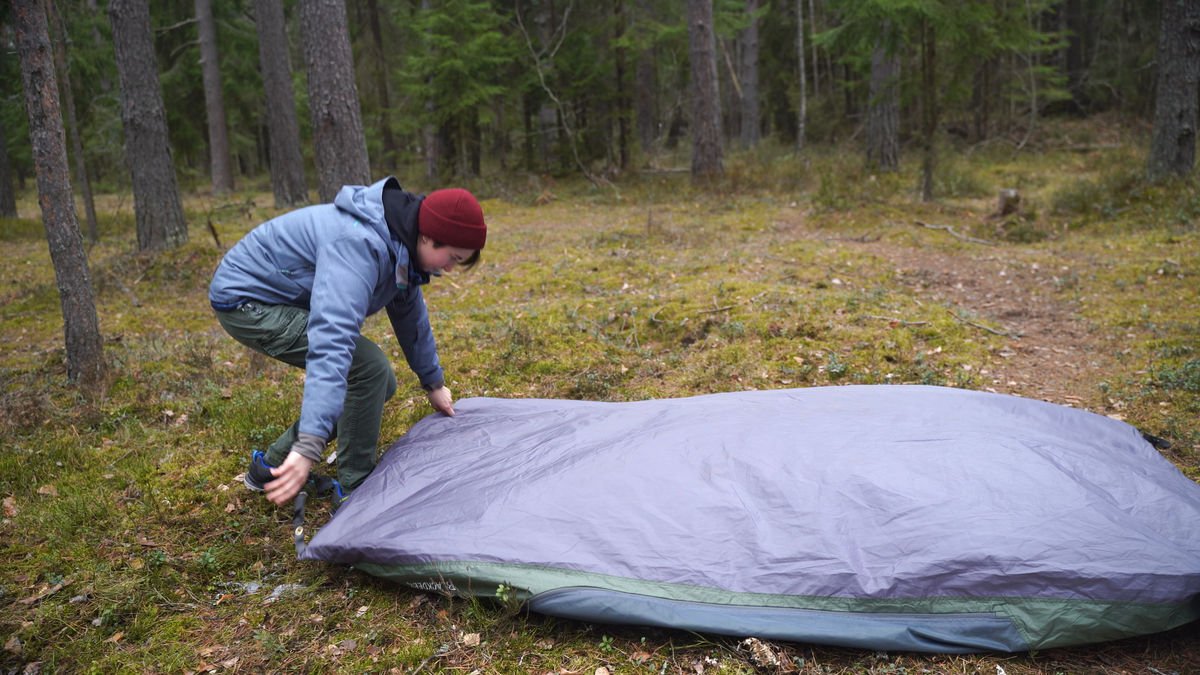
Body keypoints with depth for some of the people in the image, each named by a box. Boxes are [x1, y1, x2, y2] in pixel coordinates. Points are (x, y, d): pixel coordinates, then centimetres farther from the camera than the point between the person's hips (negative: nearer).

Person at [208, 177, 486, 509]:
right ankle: (353, 489, -6)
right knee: (368, 367, -22)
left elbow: (411, 315, 13)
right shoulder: (359, 245, -35)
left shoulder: (398, 244, -4)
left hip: (286, 301, 10)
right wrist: (310, 446, -51)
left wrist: (434, 383, 24)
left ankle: (272, 464, 17)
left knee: (379, 386, 5)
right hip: (246, 301, -10)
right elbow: (331, 342, -45)